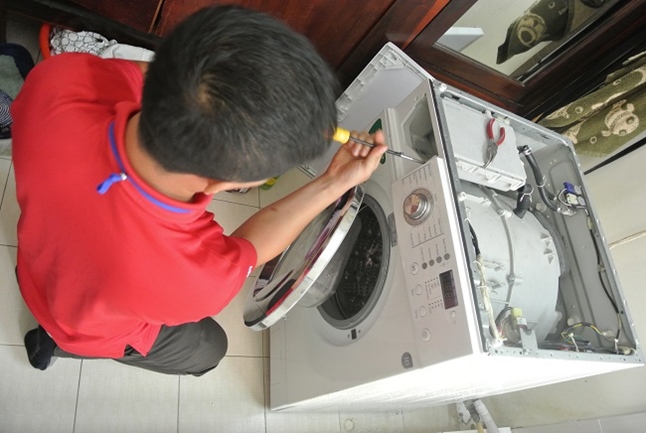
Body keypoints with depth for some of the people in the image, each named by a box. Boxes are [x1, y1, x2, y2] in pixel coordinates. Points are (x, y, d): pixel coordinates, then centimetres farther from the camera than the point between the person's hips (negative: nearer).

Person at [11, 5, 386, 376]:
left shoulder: (57, 79, -39)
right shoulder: (195, 279, -48)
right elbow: (245, 248, -22)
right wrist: (335, 184, -23)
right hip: (94, 329, -3)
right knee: (209, 348, 25)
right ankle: (61, 341, 29)